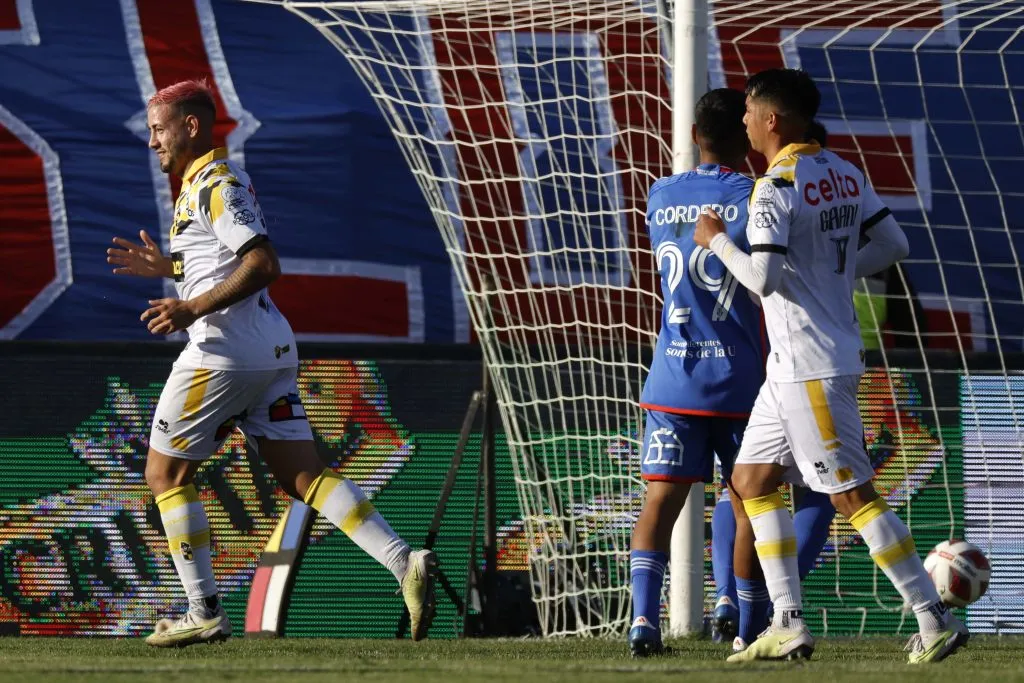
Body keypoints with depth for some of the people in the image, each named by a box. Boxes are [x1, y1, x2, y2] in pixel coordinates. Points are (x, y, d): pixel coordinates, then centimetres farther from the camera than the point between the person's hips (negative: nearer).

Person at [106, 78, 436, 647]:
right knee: (304, 476, 2)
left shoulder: (215, 184, -11)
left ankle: (204, 614, 3)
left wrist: (193, 308, -24)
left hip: (223, 354, -10)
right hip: (271, 353, 10)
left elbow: (263, 265, -21)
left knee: (165, 473, 3)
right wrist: (167, 268, 23)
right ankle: (403, 563, -14)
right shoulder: (215, 180, 20)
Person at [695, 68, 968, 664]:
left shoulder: (776, 187, -17)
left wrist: (717, 240, -8)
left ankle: (934, 618, -6)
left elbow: (763, 279, -24)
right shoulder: (844, 175, 9)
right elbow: (894, 245, 12)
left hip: (811, 368, -10)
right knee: (752, 480, 14)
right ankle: (790, 625, 10)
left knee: (853, 493, -7)